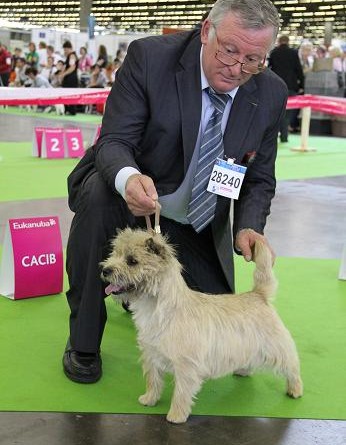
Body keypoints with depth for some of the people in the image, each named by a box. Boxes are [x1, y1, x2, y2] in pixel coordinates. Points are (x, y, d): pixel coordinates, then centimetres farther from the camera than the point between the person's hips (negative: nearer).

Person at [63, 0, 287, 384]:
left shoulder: (271, 93, -10)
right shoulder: (149, 57, -21)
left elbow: (259, 178, -1)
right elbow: (114, 141, -22)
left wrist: (248, 227, -21)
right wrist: (128, 177, -45)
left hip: (198, 229, 4)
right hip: (131, 201, -3)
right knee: (99, 194, -37)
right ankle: (83, 342, -18)